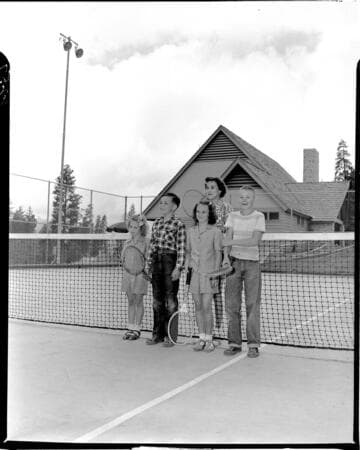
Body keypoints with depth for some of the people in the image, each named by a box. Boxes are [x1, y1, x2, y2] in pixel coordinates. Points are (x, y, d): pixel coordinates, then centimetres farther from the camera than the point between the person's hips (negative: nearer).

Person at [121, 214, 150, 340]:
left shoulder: (145, 242, -6)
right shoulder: (127, 242, 10)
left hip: (140, 274, -5)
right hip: (128, 274, 5)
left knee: (138, 302, 2)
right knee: (130, 302, 10)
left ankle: (137, 329, 11)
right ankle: (130, 328, 17)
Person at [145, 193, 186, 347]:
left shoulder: (178, 224, -7)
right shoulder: (156, 223, 12)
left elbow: (181, 248, -11)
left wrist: (178, 267, -16)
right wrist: (148, 263, 13)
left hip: (170, 261, -6)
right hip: (157, 262, 6)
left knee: (170, 299, 1)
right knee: (157, 299, 11)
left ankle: (171, 336, 10)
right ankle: (158, 333, 21)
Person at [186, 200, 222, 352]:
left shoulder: (215, 231, -2)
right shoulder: (191, 231, 10)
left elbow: (218, 254, -3)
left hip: (208, 273, -4)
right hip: (194, 273, 4)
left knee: (207, 307, -5)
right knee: (198, 307, 8)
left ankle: (209, 339, 5)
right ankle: (201, 338, 16)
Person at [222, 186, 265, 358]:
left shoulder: (259, 217, -1)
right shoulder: (232, 216, 10)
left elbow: (255, 240, -12)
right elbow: (228, 238, 3)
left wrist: (233, 242, -21)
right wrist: (226, 257, -13)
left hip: (252, 263, -3)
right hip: (234, 262, 3)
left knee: (252, 305, -2)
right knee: (231, 304, 1)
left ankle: (253, 345, 5)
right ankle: (234, 343, 10)